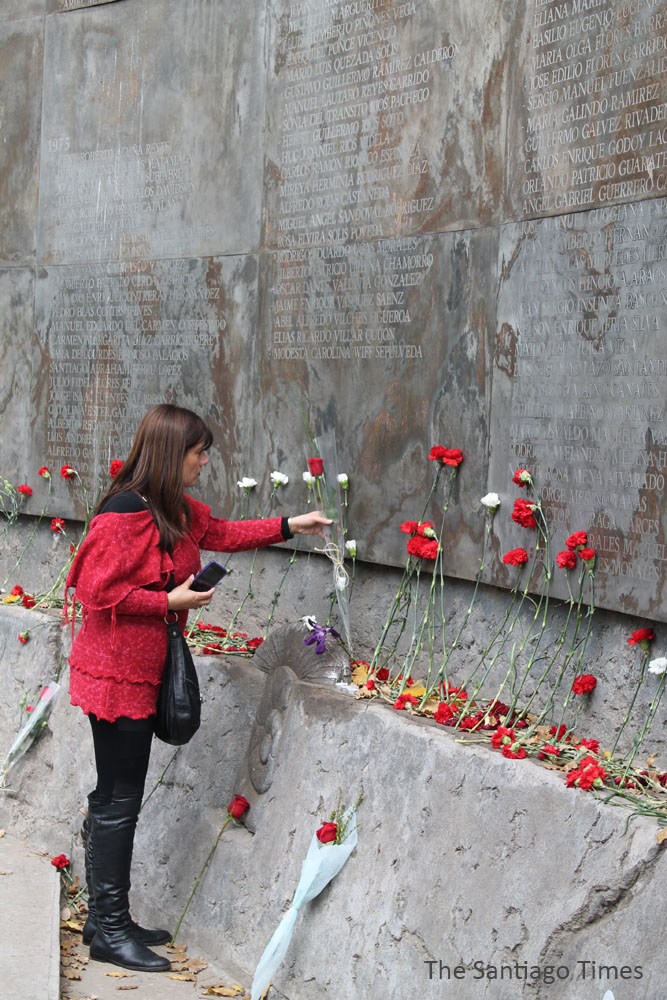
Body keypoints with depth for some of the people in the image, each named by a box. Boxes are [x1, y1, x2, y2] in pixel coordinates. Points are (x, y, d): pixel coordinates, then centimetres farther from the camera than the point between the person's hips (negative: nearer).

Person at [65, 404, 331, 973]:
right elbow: (96, 590, -20)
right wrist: (169, 601, -17)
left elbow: (223, 533, 27)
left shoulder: (179, 511, 10)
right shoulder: (124, 515, -19)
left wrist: (289, 527, 20)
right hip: (116, 675, -10)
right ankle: (108, 930, 4)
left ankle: (108, 920, 23)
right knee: (119, 799, -4)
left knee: (116, 797, 15)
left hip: (143, 674, 10)